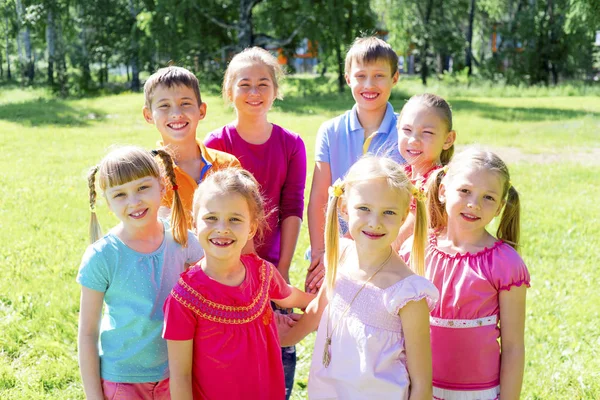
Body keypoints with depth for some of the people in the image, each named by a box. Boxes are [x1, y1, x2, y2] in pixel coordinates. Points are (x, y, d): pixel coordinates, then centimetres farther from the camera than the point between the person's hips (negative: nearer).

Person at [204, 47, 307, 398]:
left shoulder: (291, 144, 2)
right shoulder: (217, 144, -5)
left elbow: (292, 210, -1)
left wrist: (282, 270, -6)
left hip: (273, 266, 2)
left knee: (282, 356, 4)